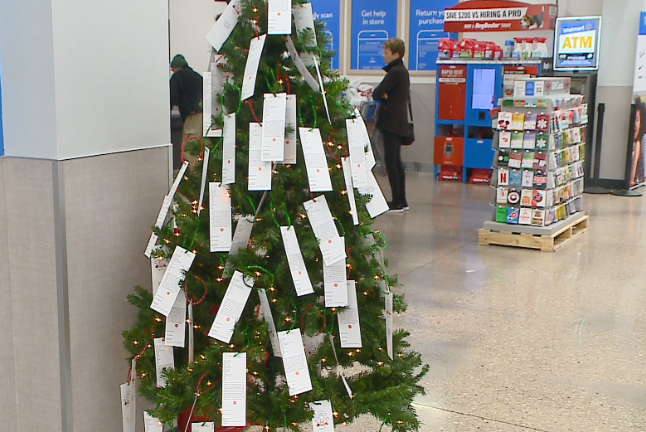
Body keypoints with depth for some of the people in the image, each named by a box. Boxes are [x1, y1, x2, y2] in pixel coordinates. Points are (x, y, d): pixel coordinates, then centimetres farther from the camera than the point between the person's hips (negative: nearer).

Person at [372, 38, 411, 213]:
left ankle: (397, 202, -4)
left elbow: (376, 93, -19)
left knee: (390, 160, -6)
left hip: (391, 122, -10)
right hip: (399, 122, 10)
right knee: (396, 161, 13)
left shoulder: (394, 72, -15)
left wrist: (381, 95, 2)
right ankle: (402, 201, 17)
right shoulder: (403, 71, 15)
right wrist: (385, 95, -3)